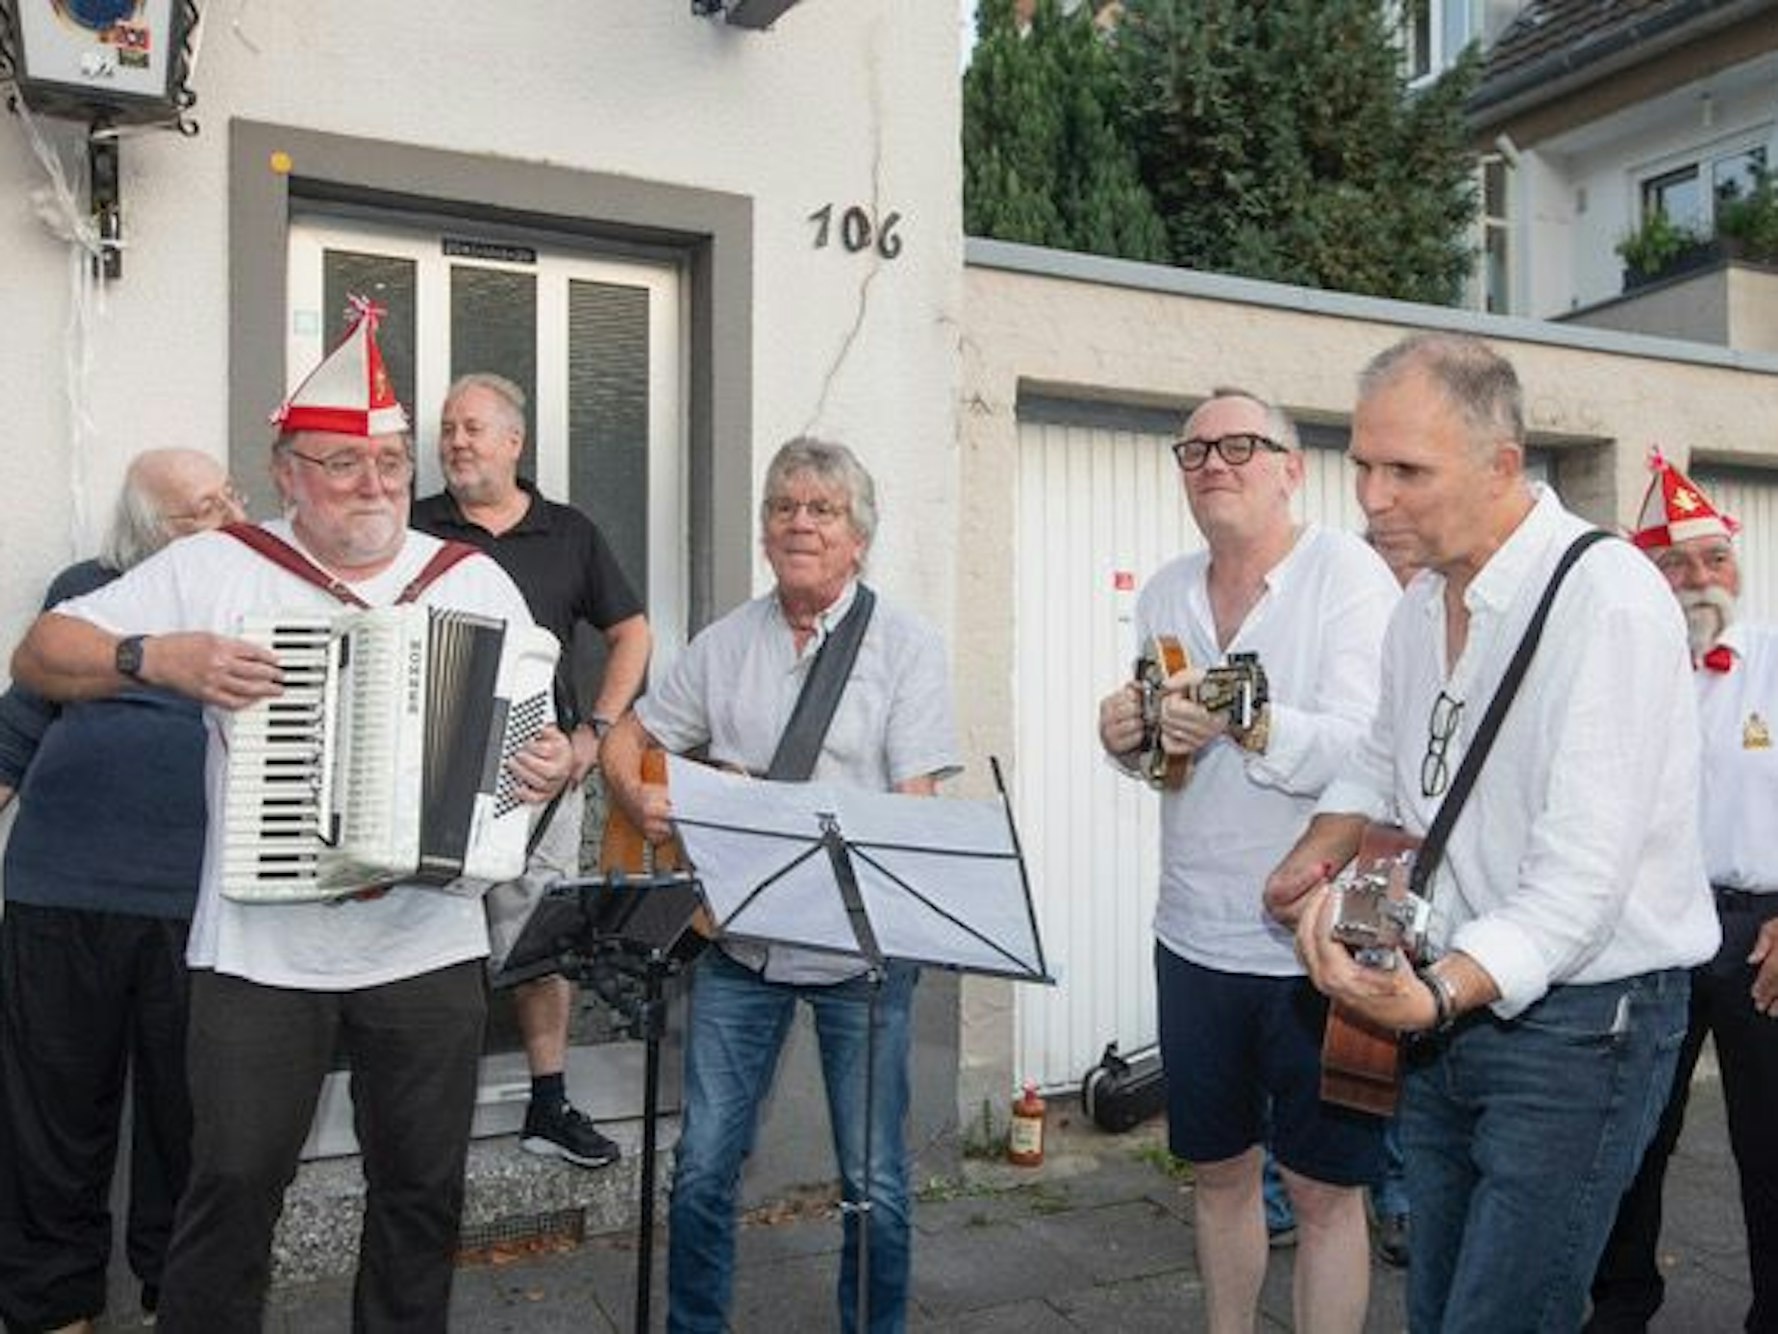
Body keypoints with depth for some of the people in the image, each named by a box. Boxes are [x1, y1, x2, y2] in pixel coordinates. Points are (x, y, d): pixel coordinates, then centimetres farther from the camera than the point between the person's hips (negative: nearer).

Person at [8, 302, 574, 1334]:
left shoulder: (476, 580, 5)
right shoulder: (213, 568, 1)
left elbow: (537, 728, 9)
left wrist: (556, 763, -14)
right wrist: (155, 656, -16)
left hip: (430, 948, 2)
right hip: (261, 952, -1)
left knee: (424, 1191, 13)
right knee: (235, 1183, 7)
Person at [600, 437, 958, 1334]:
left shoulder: (905, 644, -3)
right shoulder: (725, 643, 8)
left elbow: (916, 808, -11)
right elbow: (628, 739, 15)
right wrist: (641, 802, -6)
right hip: (737, 936, 3)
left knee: (874, 1182, 7)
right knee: (703, 1167, 8)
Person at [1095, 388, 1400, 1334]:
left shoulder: (1348, 572, -10)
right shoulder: (1166, 593, 8)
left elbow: (1368, 748, -21)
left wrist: (1246, 724, -36)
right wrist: (1127, 737, -6)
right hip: (1195, 934, 6)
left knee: (1323, 1189, 9)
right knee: (1217, 1173, 20)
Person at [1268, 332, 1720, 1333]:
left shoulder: (1607, 598, -20)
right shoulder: (1424, 601, 7)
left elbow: (1583, 872, -26)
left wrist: (1437, 995, -39)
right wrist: (1322, 852, 4)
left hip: (1573, 1022, -7)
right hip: (1444, 1000, 8)